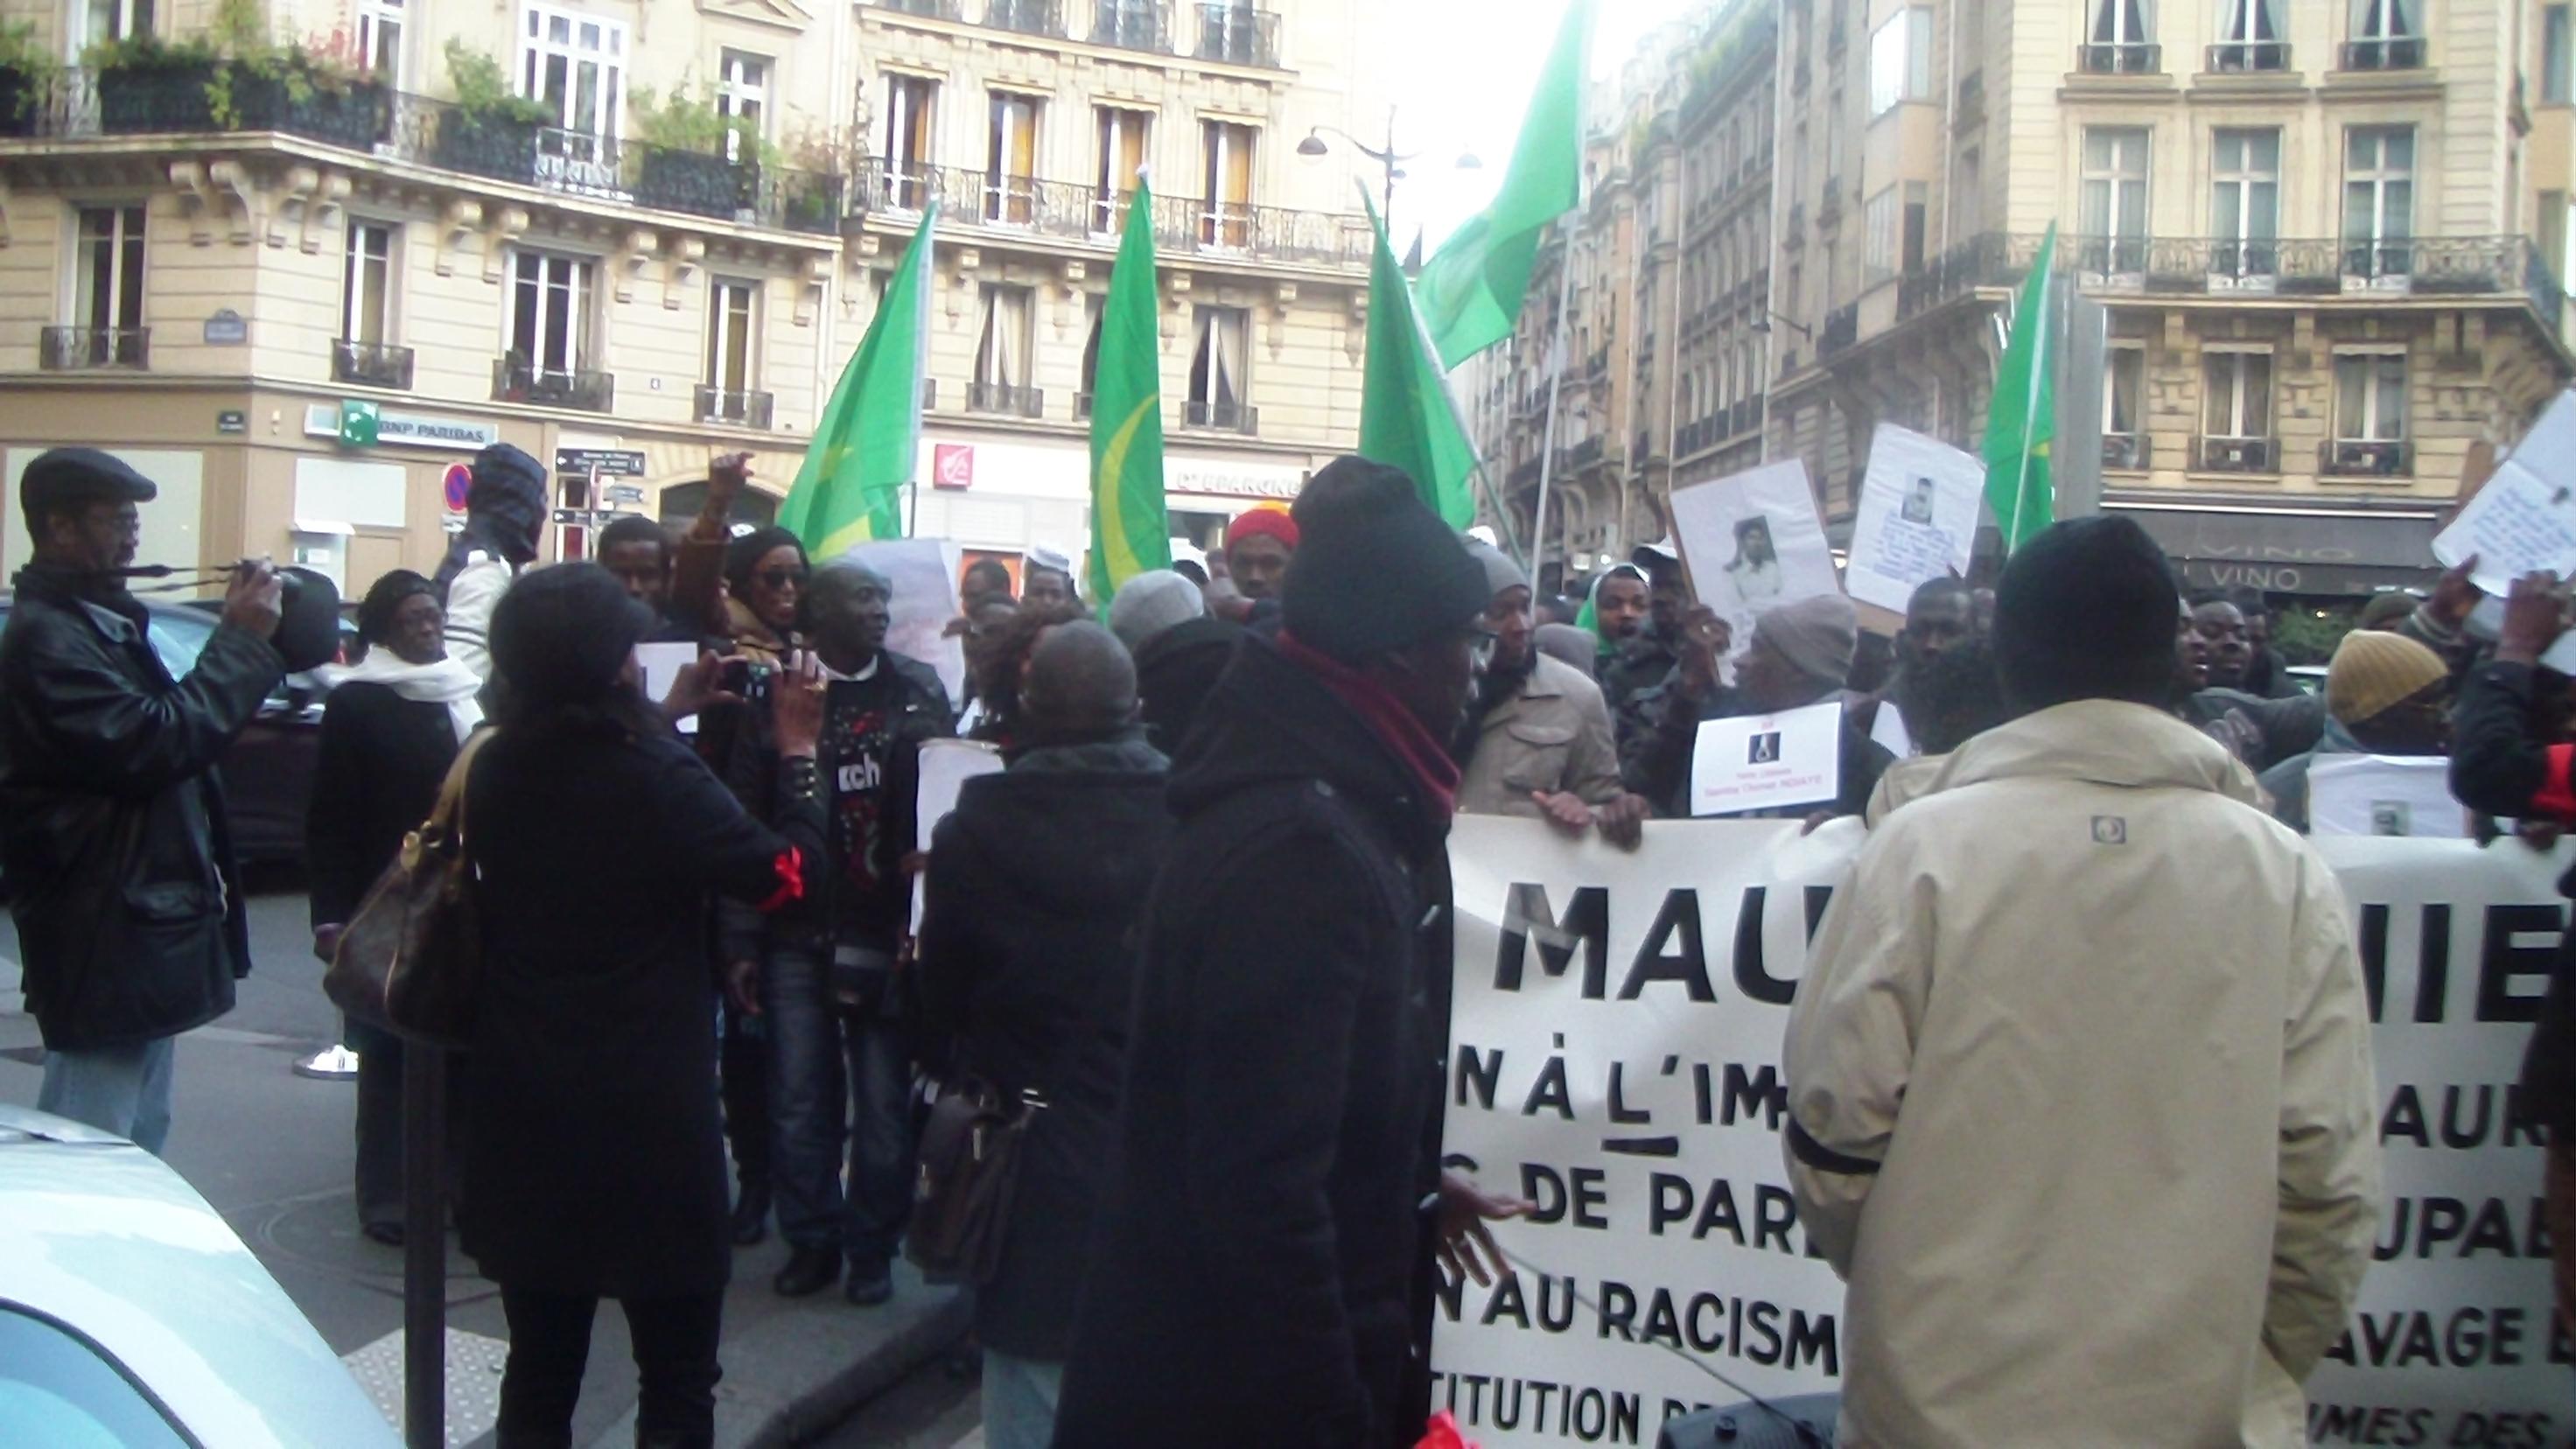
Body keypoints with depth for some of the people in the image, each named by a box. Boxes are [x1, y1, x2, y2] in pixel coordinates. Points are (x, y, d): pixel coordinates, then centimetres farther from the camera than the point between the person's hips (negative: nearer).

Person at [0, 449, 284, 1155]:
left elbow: (165, 723, 16)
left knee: (138, 1141, 20)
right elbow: (154, 744, -25)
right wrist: (242, 641, -19)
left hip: (139, 920, 11)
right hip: (103, 937, -11)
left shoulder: (96, 619, 14)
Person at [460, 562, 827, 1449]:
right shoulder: (659, 779, -19)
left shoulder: (496, 771, -1)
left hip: (522, 1108, 6)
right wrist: (797, 751, -1)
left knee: (539, 1374, 18)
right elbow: (785, 874, -11)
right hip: (648, 1110, -6)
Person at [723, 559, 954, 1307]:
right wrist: (741, 942, -5)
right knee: (799, 1101, 4)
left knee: (884, 1104, 4)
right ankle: (810, 1240, 19)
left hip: (886, 935, 1)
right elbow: (746, 820, -1)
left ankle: (873, 1249, 16)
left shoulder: (919, 689, 5)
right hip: (798, 935, 0)